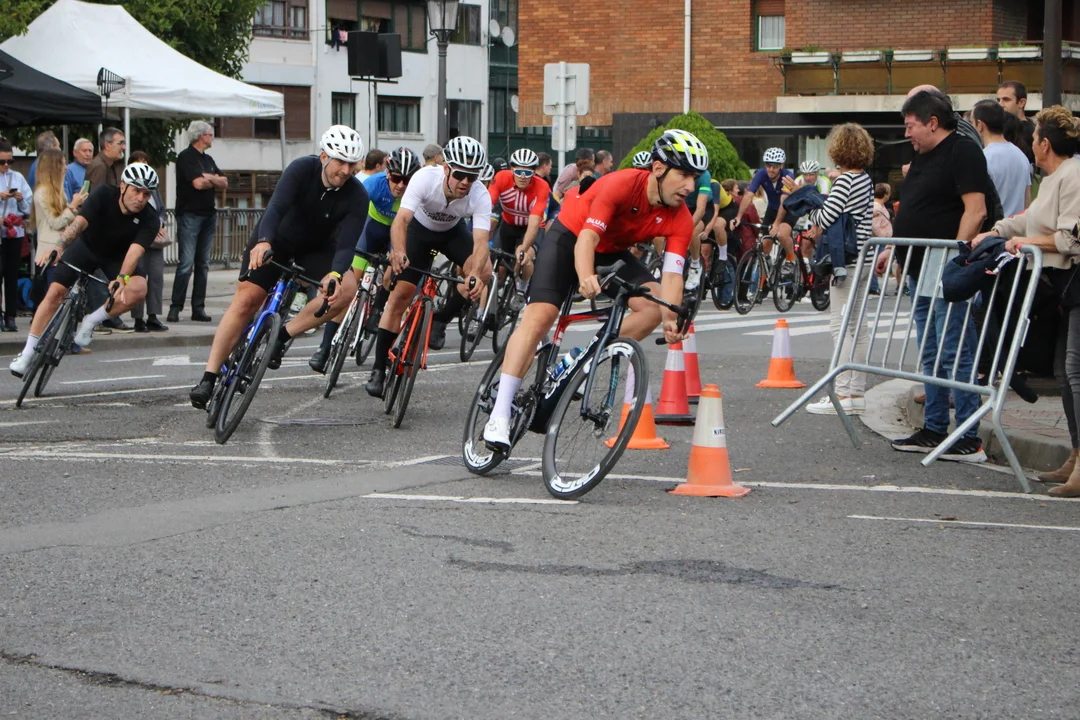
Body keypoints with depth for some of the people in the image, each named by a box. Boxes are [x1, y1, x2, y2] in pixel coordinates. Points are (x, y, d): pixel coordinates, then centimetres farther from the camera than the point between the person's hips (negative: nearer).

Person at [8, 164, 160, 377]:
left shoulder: (149, 219, -26)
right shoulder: (104, 194, -27)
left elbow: (135, 251, -38)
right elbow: (79, 222, -38)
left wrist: (121, 278, -56)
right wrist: (57, 249, -54)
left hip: (117, 257, 0)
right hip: (87, 246, 0)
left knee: (138, 289, -28)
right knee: (55, 292, -12)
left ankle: (91, 321, -6)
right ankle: (27, 353, -1)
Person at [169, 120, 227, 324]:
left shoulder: (208, 160, 19)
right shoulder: (186, 157, -6)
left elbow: (224, 184, 11)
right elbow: (198, 183, -18)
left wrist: (208, 178, -8)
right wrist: (215, 181, 2)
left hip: (208, 215, 8)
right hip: (189, 214, -8)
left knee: (203, 264, 6)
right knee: (186, 264, -11)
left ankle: (198, 308, 8)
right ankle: (175, 307, -9)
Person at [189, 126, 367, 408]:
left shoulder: (356, 196, -24)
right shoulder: (302, 169, -28)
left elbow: (346, 244, -30)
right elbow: (276, 207, -41)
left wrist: (334, 274, -51)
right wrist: (263, 242, -60)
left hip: (317, 249, 2)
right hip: (275, 239, -2)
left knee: (346, 288, -26)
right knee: (246, 299, -13)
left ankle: (283, 335, -15)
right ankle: (209, 377, -9)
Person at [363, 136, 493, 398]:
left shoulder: (481, 197, -32)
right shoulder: (425, 178, -36)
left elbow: (481, 241, -41)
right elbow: (401, 219, -45)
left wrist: (475, 275, -60)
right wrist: (399, 252, -64)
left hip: (453, 231, 1)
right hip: (419, 228, -1)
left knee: (484, 271, -25)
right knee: (400, 293, -12)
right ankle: (378, 369, -6)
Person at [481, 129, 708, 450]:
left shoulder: (680, 219, -19)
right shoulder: (622, 184, -33)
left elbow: (672, 275, -25)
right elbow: (587, 237, -41)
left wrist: (671, 318, -44)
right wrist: (586, 278, -61)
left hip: (612, 252, 6)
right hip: (569, 238, -5)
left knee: (655, 306, -18)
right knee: (539, 315, -21)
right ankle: (499, 415, -23)